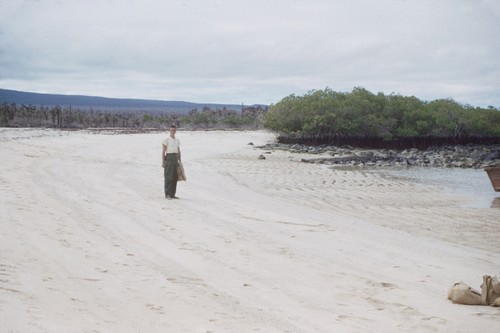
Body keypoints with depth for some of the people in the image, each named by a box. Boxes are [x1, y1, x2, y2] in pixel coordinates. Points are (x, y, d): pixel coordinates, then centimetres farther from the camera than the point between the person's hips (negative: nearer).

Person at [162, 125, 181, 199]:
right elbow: (163, 151, -7)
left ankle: (172, 194, 11)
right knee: (168, 177, -8)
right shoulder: (166, 140, -4)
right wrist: (163, 162, -14)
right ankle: (167, 194, -6)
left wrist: (179, 161, 14)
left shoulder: (177, 140, 16)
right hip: (169, 158, -6)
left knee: (175, 177, 6)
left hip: (175, 159, 6)